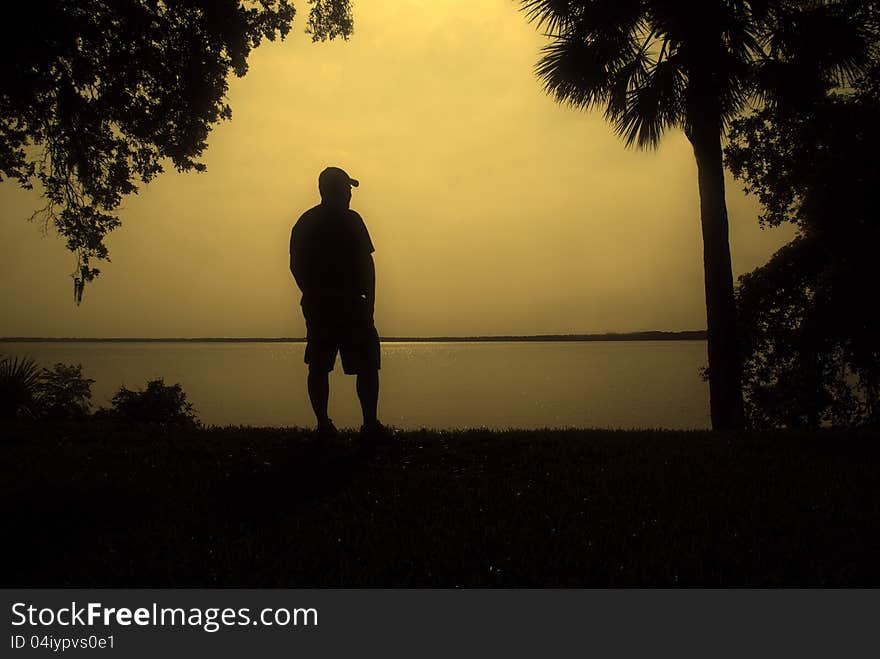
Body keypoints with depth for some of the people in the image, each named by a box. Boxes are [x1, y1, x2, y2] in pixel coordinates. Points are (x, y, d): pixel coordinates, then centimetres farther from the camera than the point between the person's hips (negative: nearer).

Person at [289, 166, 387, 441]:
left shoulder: (304, 223, 11)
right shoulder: (350, 220, -6)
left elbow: (295, 266, 13)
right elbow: (367, 263, -9)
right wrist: (370, 301, -4)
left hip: (316, 305, 6)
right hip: (349, 303, -5)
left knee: (318, 367, 8)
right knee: (367, 365, 1)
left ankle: (323, 424, 8)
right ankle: (370, 424, -2)